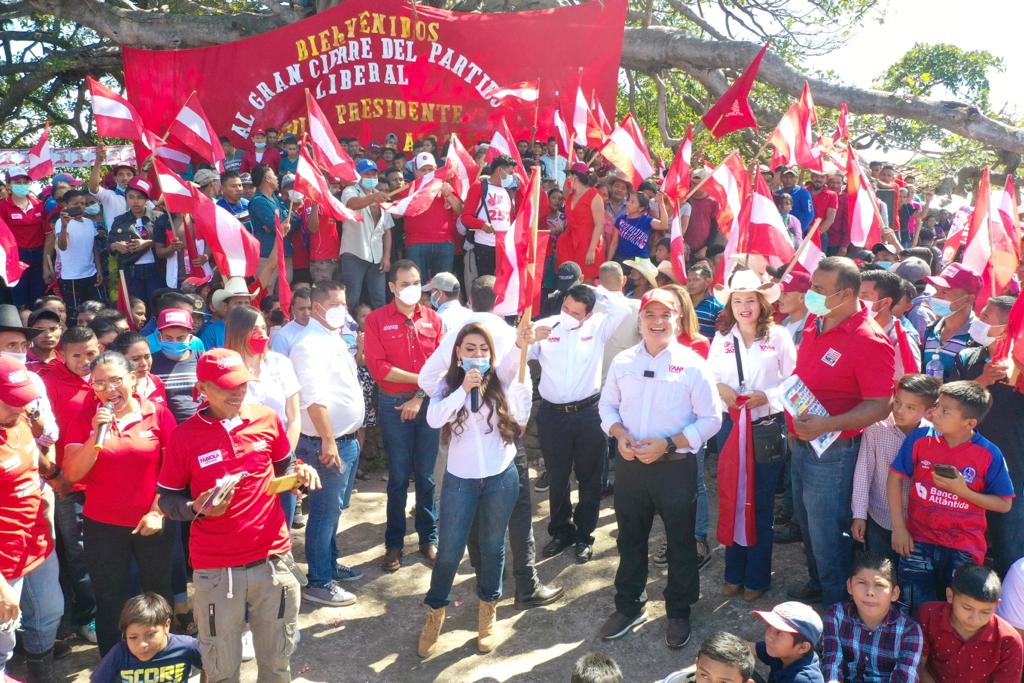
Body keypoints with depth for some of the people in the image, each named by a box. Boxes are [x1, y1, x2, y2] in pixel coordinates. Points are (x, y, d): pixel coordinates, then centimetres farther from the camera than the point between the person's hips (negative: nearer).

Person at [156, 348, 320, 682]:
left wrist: (299, 472, -7)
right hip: (216, 569, -2)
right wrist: (197, 508, -20)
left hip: (273, 558, 2)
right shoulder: (185, 436, -9)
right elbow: (167, 499, 0)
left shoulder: (267, 419, -2)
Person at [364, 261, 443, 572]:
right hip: (394, 406, -2)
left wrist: (421, 397, -9)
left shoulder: (432, 318, 6)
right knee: (398, 477, 4)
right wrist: (421, 379, -12)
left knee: (426, 475, 9)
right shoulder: (377, 320, -3)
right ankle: (394, 543, 16)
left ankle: (429, 538, 21)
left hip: (428, 404, 2)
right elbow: (377, 366, -12)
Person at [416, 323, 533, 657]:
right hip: (460, 479, 0)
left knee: (492, 546, 14)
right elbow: (433, 419, -18)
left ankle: (488, 613, 34)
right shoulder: (448, 385, 0)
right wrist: (464, 389, -27)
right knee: (449, 551, 5)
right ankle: (435, 614, 28)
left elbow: (509, 364, -24)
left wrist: (520, 345, -44)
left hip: (501, 477, 1)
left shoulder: (500, 379, -1)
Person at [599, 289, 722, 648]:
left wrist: (667, 444, -19)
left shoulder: (692, 364, -10)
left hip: (675, 467, -3)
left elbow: (711, 419, -9)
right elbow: (607, 404, 11)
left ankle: (678, 612, 34)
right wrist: (619, 433, -10)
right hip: (629, 464, 3)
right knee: (630, 539, 18)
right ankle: (628, 606, 37)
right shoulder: (623, 361, 1)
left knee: (680, 542, 13)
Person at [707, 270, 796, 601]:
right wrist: (719, 388, -13)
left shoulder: (778, 336, -4)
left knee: (761, 502, 7)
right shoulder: (721, 339, 5)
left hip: (768, 428, -2)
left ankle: (757, 576, 22)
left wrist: (768, 396, -18)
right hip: (731, 426, 3)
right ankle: (734, 572, 25)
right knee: (731, 499, 9)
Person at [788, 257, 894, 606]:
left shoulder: (869, 342, -21)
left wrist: (826, 426, -30)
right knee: (807, 522, 23)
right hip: (801, 443, 8)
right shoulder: (815, 322, 2)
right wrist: (794, 426, 13)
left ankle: (835, 604, 25)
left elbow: (880, 405, -22)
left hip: (832, 451, -8)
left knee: (827, 530, 6)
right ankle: (816, 582, 44)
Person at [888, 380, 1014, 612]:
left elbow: (1004, 504, -3)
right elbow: (895, 478, 0)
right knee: (916, 612, 7)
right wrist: (898, 528, -3)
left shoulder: (989, 454, -10)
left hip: (963, 549, -1)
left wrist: (963, 491, -18)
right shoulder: (920, 439, -8)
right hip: (918, 541, 1)